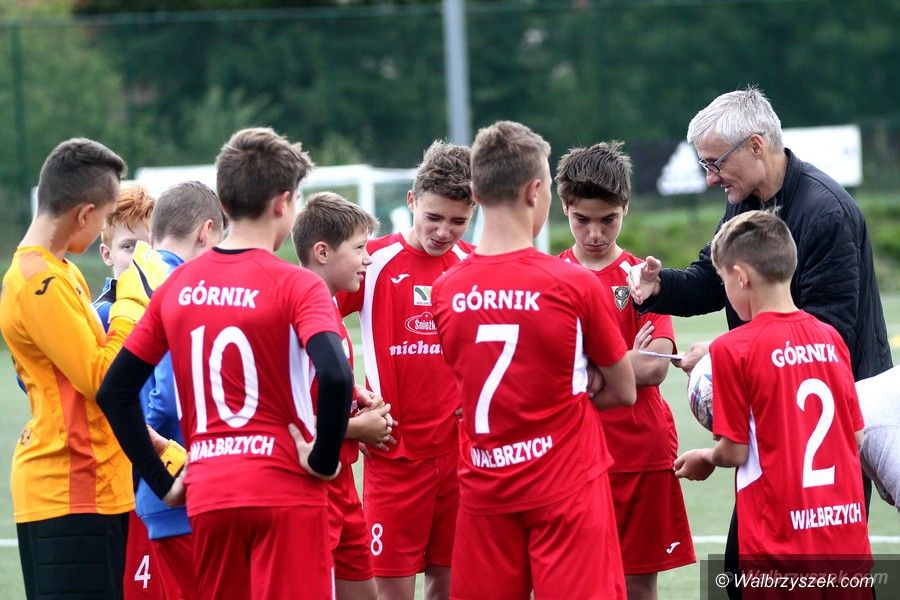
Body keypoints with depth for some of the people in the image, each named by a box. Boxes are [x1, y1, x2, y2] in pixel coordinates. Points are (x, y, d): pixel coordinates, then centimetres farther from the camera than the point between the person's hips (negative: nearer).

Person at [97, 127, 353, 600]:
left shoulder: (176, 287, 8)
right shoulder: (295, 286, -9)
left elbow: (115, 392, 8)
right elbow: (335, 377, -25)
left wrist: (162, 481, 11)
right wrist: (324, 459, -11)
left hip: (207, 497, 5)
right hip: (285, 493, -5)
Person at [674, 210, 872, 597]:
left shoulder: (732, 349, -9)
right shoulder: (830, 338, 5)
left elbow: (734, 452, -7)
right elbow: (856, 438, 10)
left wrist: (705, 458, 14)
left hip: (781, 542, -4)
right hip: (847, 533, 5)